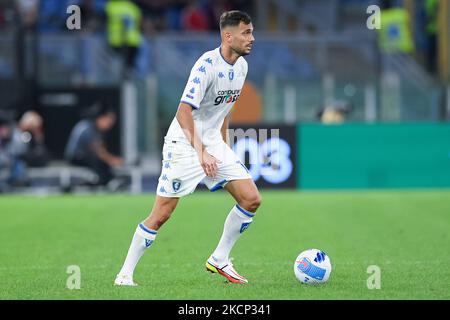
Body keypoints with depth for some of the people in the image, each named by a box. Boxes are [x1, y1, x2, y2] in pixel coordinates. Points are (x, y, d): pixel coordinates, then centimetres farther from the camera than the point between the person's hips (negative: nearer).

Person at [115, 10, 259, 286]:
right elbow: (183, 112, -26)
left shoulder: (241, 66, 5)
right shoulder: (207, 65, -21)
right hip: (184, 145, -8)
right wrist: (201, 152, -30)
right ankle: (125, 274, 4)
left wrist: (224, 147, 19)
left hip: (213, 144, 8)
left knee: (251, 199, -4)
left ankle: (219, 260, 10)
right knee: (162, 214, -8)